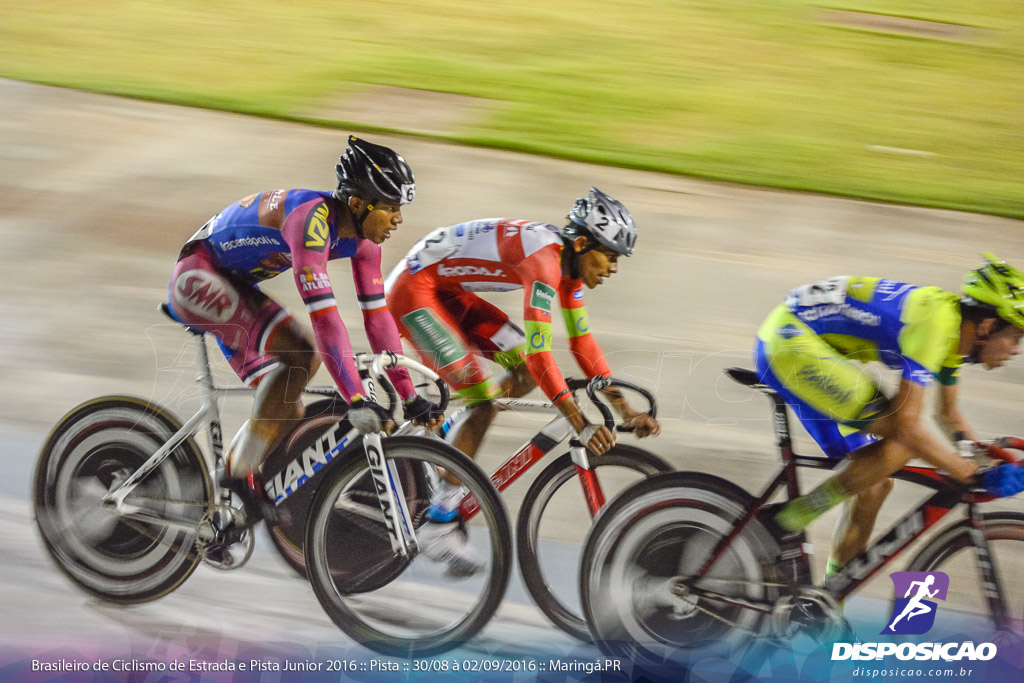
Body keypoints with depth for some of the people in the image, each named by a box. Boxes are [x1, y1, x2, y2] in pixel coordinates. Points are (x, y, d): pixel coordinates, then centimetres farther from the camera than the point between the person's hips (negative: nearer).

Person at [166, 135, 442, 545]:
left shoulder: (362, 237, -6)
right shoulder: (313, 218, -32)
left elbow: (377, 315, -1)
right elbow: (323, 314, -40)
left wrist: (409, 395, -2)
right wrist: (356, 399, -44)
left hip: (234, 286, 9)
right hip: (199, 275, -9)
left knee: (286, 405, -2)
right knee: (298, 354, -27)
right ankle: (241, 476, -19)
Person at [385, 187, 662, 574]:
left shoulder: (569, 264, 2)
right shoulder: (544, 258, -27)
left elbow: (583, 343, 9)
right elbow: (539, 351, -32)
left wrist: (626, 410, 4)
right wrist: (579, 423, -34)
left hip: (447, 290, 10)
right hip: (413, 289, -10)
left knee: (526, 373, 4)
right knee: (483, 399, -14)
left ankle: (448, 443, 14)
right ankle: (442, 523, -6)